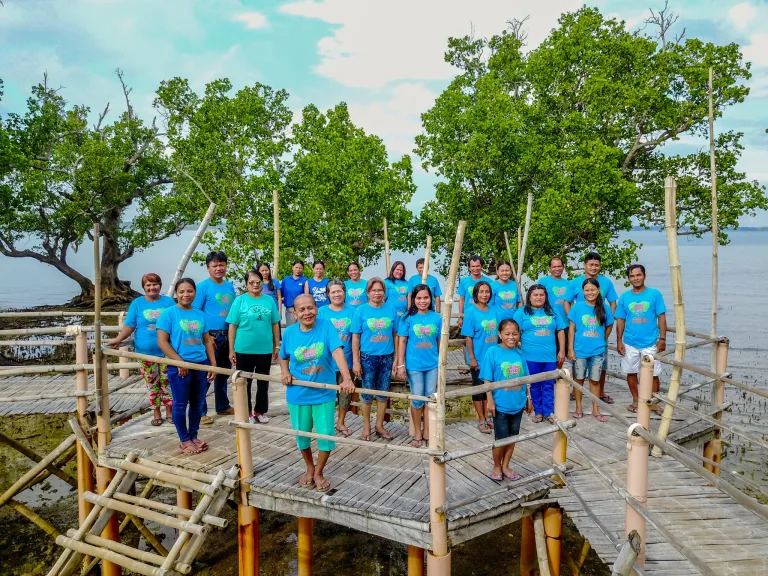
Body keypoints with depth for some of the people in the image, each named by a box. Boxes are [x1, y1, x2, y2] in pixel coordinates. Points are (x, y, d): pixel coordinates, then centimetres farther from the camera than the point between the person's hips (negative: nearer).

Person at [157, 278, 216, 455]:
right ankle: (184, 441, 18)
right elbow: (162, 341, -10)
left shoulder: (200, 315, 8)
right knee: (180, 404, 5)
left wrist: (213, 364, 6)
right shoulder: (168, 313, -6)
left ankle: (194, 436, 28)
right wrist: (180, 362, -16)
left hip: (201, 364, 5)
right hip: (180, 366, -5)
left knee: (198, 403, 13)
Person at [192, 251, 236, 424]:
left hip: (227, 336, 6)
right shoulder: (203, 286, -9)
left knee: (223, 373, 17)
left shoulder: (229, 286, 10)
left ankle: (223, 406, 31)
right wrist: (206, 336, -15)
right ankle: (201, 412, 9)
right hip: (211, 336, -6)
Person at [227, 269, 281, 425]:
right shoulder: (240, 300, -5)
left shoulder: (269, 300, 2)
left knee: (263, 382, 13)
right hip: (244, 349, -2)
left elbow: (275, 324, 7)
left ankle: (260, 411, 28)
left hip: (265, 349, 2)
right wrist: (231, 350, -6)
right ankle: (246, 412, 23)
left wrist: (277, 346, 7)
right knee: (245, 382, 10)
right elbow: (232, 326, -4)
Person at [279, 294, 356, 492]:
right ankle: (310, 469, 41)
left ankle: (318, 472, 28)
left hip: (324, 393, -2)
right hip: (298, 394, 2)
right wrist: (285, 373, -7)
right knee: (301, 434, 14)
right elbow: (283, 357, 13)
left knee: (326, 435, 2)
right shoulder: (290, 332, -5)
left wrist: (347, 379, -37)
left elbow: (337, 352, -25)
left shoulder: (326, 327, -12)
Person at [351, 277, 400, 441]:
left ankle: (379, 425, 28)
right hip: (368, 357, -2)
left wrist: (396, 358, 2)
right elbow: (355, 337, -5)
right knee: (367, 393, 8)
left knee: (383, 393, 12)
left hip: (387, 357, 2)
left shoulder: (391, 309, 0)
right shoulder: (361, 310, -5)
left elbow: (396, 335, 4)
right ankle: (366, 427, 24)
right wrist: (356, 361, -8)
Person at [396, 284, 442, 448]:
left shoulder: (436, 318, 1)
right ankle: (417, 433, 21)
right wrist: (401, 364, -8)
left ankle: (427, 432, 25)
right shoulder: (408, 318, -5)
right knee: (417, 399, 3)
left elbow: (439, 342, 7)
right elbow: (402, 341, -4)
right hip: (414, 365, -2)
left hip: (433, 365, 3)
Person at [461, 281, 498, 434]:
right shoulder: (471, 312, -11)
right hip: (478, 358, -5)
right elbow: (468, 337, -12)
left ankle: (486, 417, 28)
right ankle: (481, 421, 18)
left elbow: (497, 333, 11)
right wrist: (471, 358, -15)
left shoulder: (493, 311, 4)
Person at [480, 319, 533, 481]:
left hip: (518, 404, 4)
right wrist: (490, 400, -13)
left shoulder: (519, 354, 1)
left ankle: (505, 466, 32)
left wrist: (528, 398, 13)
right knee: (501, 438, 6)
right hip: (501, 404, -4)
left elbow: (524, 379, 10)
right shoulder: (493, 352, -12)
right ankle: (497, 467, 28)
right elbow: (487, 379, -10)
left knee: (512, 437, 15)